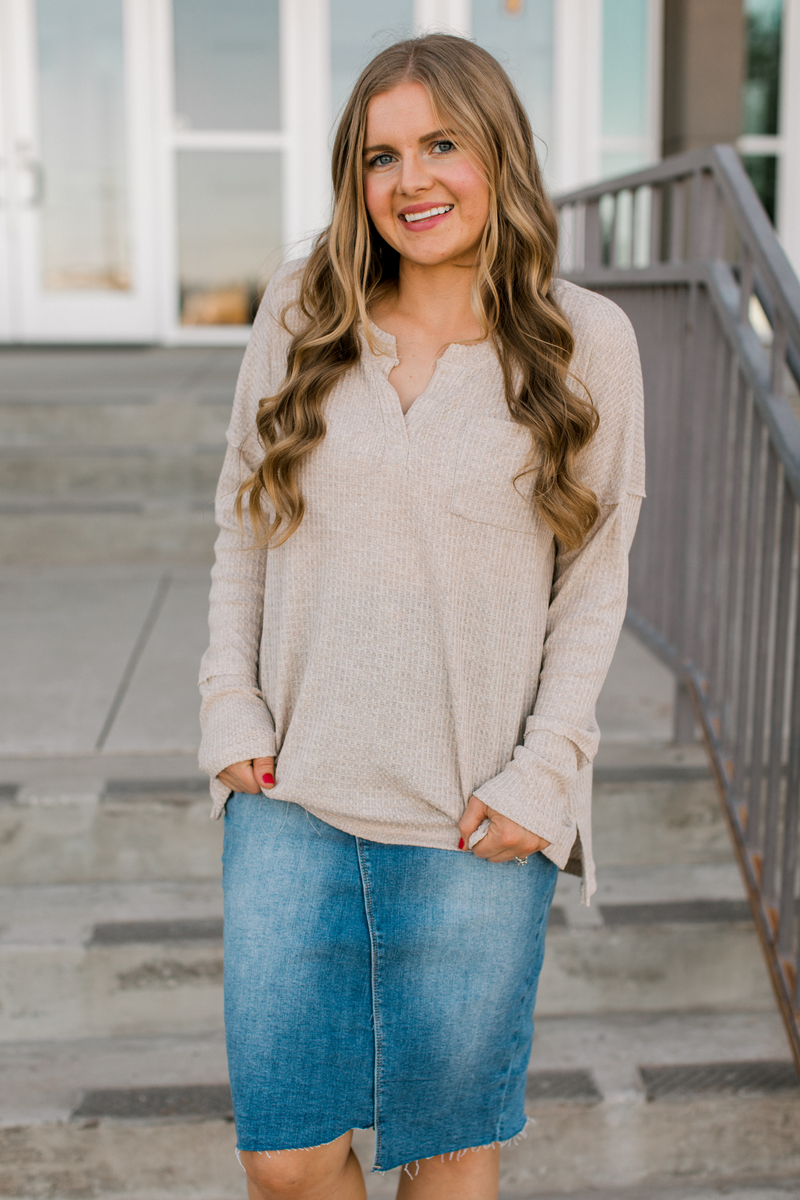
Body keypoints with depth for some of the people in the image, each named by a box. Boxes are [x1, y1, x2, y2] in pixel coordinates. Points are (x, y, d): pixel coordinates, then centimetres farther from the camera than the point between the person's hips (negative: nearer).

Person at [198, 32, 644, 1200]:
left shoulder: (586, 341, -2)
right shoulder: (298, 315, 3)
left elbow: (596, 577, 0)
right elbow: (242, 522, 10)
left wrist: (542, 776, -7)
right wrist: (230, 708, 2)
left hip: (476, 821, -1)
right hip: (291, 799, 2)